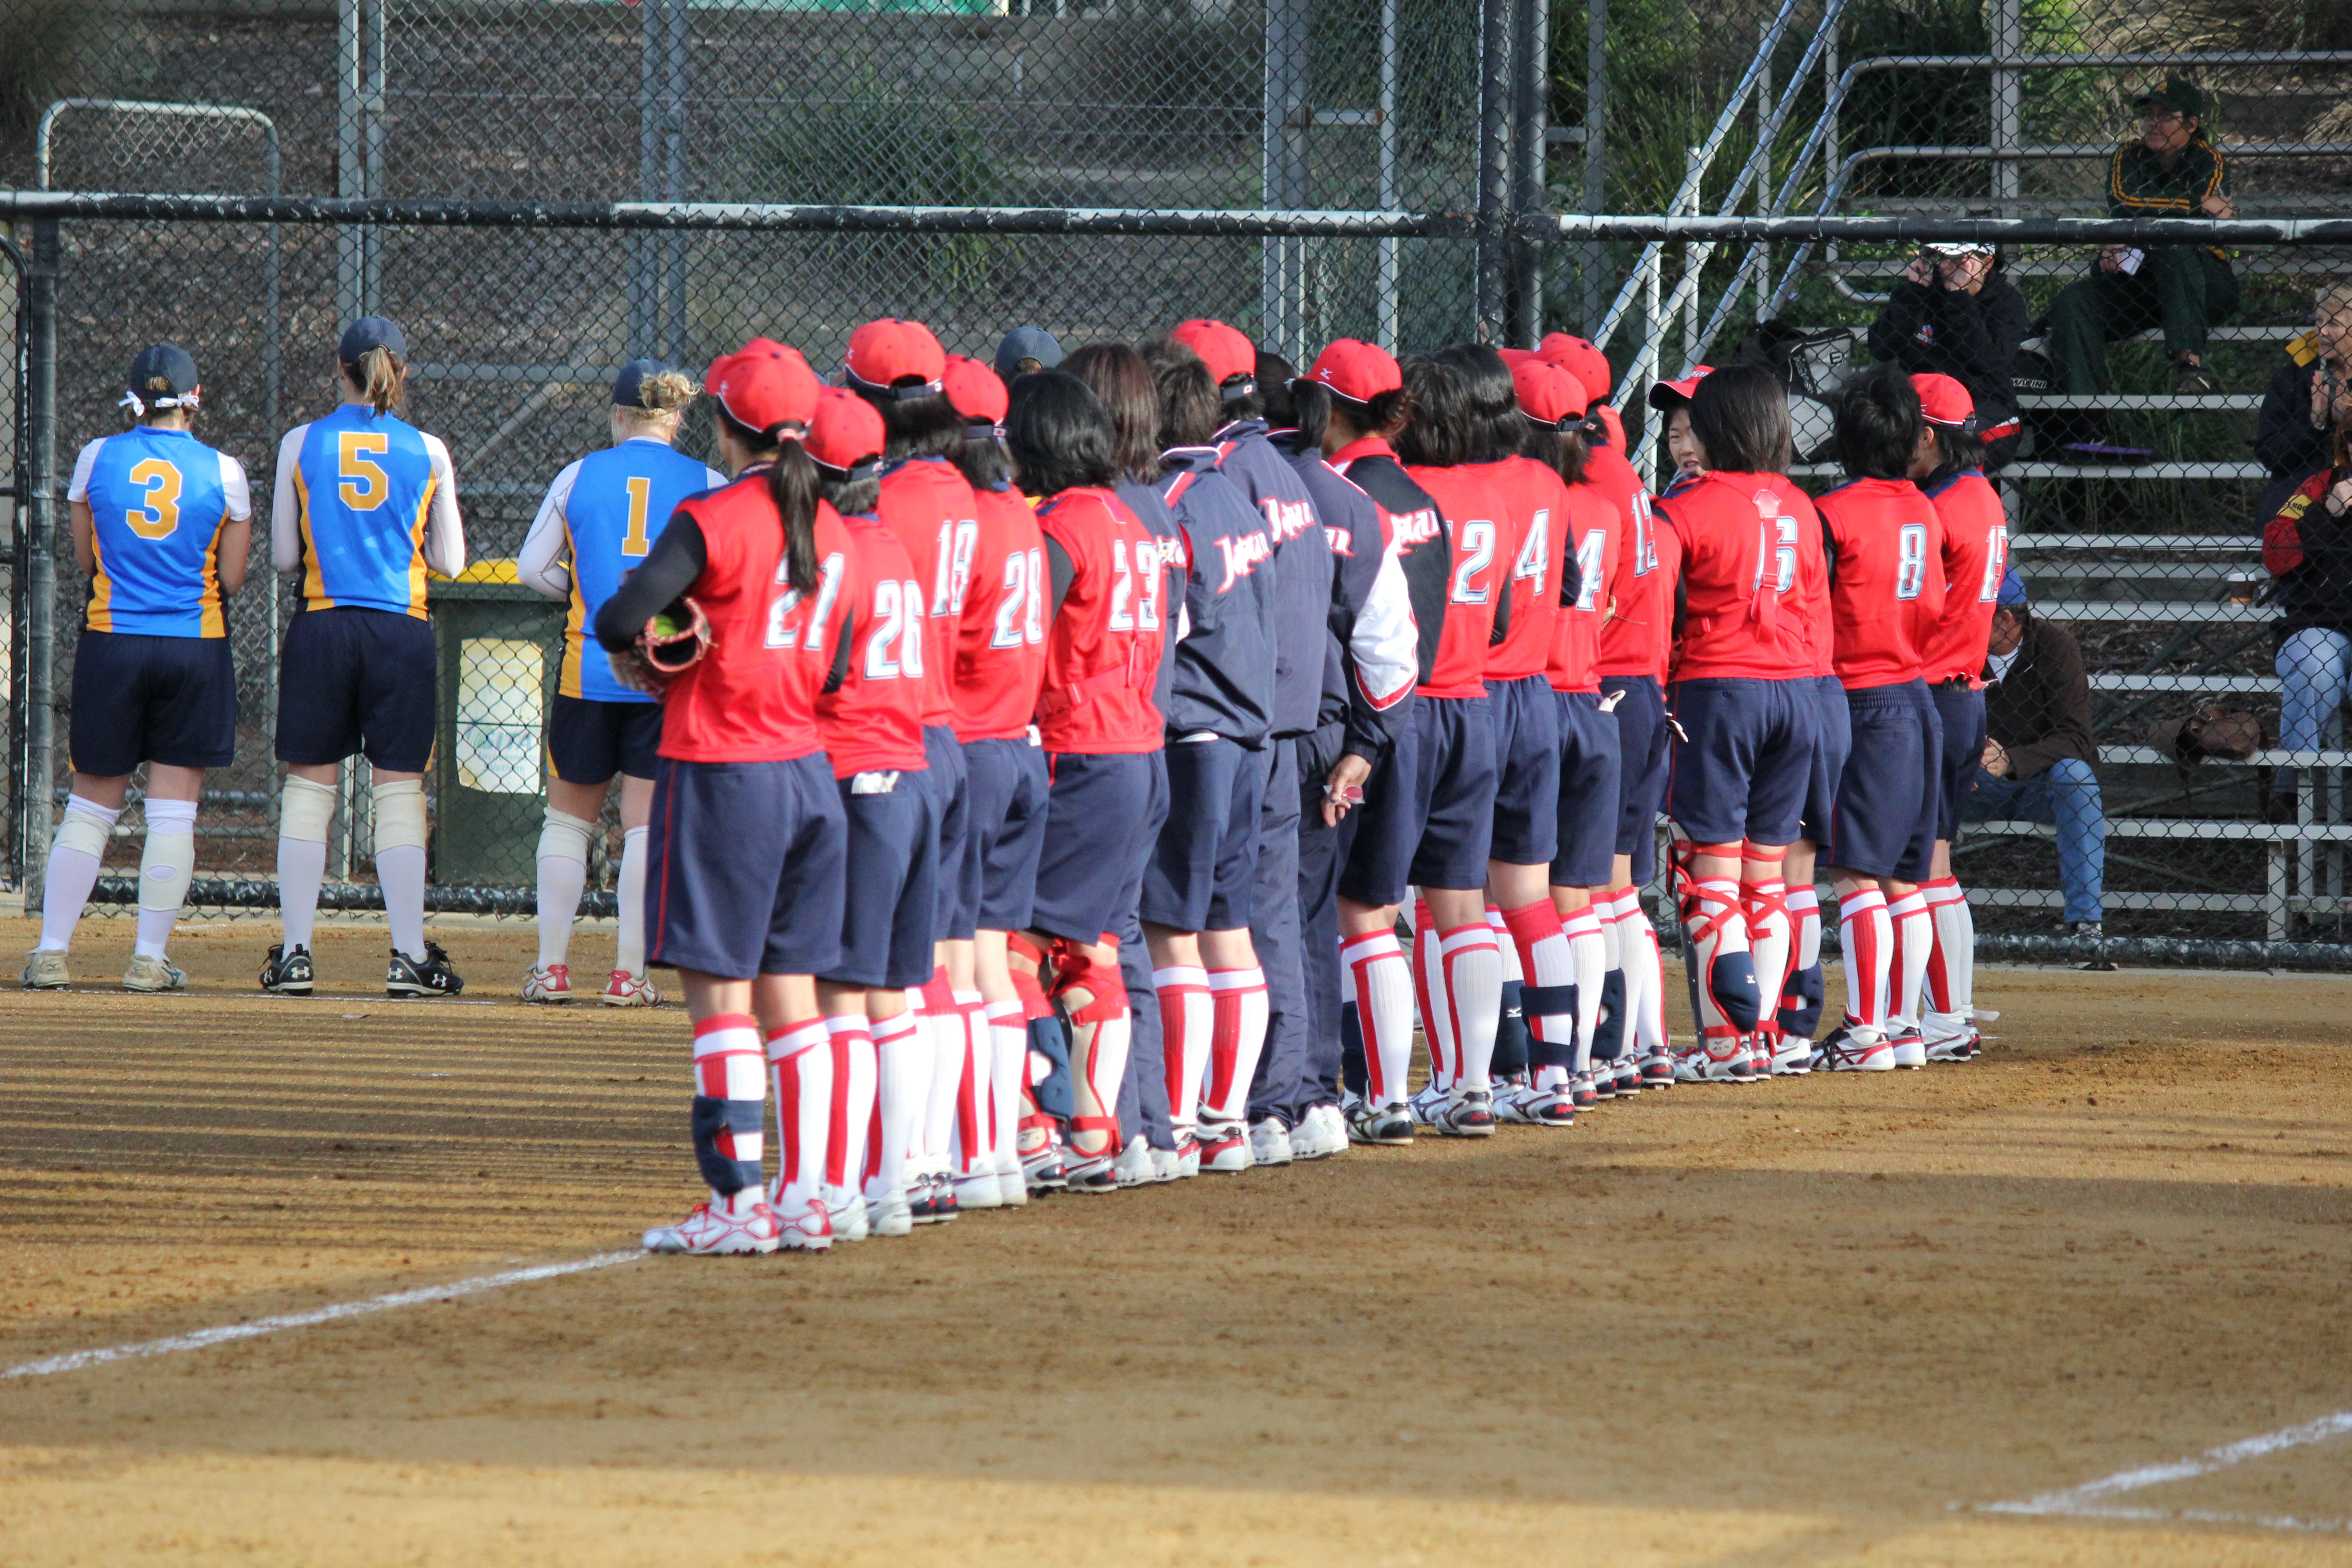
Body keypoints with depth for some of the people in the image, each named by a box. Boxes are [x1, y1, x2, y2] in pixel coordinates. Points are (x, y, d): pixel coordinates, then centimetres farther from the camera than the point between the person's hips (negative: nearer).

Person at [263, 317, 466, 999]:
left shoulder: (302, 444, 0)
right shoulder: (427, 452, 1)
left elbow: (284, 554, 3)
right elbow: (450, 560, 5)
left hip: (321, 628, 0)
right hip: (401, 629, 0)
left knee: (308, 788, 6)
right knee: (400, 791, 3)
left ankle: (294, 954, 4)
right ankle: (410, 956, 2)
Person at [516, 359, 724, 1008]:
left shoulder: (579, 476, 3)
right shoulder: (708, 486, -1)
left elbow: (531, 567, 5)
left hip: (588, 671, 1)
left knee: (568, 817, 13)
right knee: (647, 824, 2)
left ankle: (551, 966, 9)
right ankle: (629, 973, -2)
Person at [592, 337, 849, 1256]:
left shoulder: (714, 521, -12)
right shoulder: (830, 529, 8)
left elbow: (620, 619, -21)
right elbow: (834, 666, 12)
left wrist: (638, 645, 2)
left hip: (720, 773, -7)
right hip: (810, 769, 7)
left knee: (717, 988, -3)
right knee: (789, 988, 11)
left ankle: (740, 1199, -6)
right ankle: (812, 1198, 11)